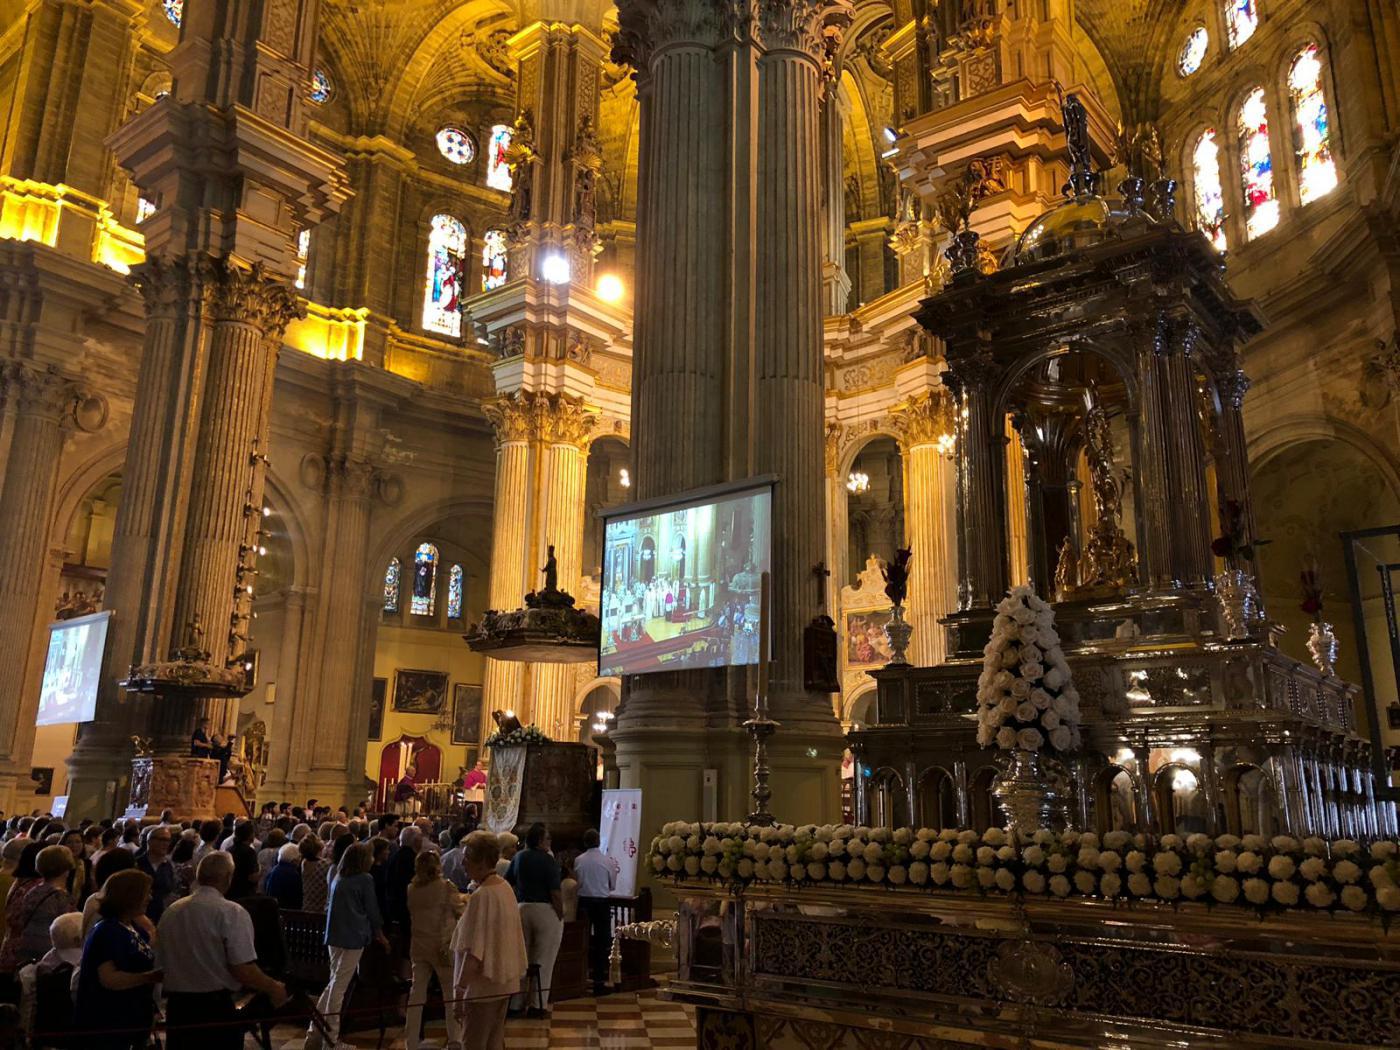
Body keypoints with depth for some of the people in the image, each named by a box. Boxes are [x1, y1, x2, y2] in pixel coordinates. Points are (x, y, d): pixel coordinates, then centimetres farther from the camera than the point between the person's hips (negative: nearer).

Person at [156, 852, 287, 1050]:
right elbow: (243, 969, -20)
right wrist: (273, 988, -5)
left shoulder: (170, 912, 3)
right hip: (216, 1007, -5)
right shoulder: (231, 913, -15)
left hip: (176, 1006, 5)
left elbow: (161, 965, 11)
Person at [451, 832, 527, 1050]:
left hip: (482, 986, -8)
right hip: (504, 982, 9)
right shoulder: (505, 888, 5)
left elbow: (473, 952, -22)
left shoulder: (481, 896, -21)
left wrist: (460, 989, -17)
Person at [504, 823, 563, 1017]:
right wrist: (560, 914, -8)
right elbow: (555, 892, -17)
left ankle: (517, 1002, 21)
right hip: (546, 911, -6)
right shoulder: (547, 860, -14)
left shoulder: (518, 857, 6)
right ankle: (538, 1004, 5)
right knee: (543, 961, 3)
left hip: (522, 909, 6)